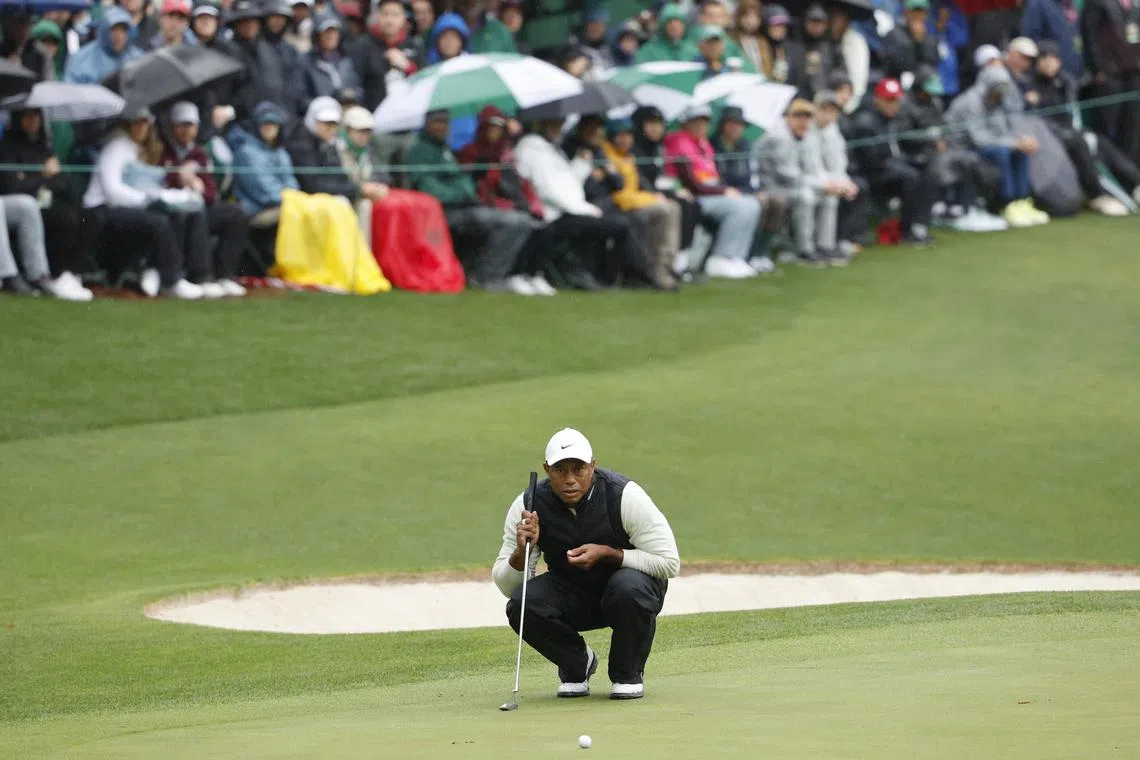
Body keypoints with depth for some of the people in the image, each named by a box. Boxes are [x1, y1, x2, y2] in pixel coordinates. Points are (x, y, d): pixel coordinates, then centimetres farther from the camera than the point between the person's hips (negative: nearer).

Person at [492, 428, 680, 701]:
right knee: (521, 604, -27)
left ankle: (628, 673, -8)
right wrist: (521, 552, -32)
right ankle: (577, 663, 3)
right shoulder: (529, 506, -14)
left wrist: (607, 553, -29)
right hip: (569, 594, 2)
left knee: (629, 588, -37)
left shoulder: (625, 496, -23)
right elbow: (505, 586, -11)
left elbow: (669, 563, -20)